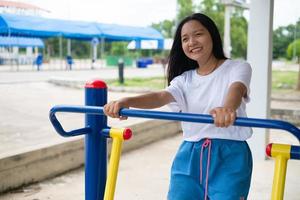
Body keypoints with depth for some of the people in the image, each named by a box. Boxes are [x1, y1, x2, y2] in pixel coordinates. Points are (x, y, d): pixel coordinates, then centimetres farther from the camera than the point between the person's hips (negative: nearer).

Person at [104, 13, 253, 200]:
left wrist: (227, 108, -49)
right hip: (190, 156, 4)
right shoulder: (185, 79, 9)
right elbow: (161, 96, -10)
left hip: (229, 156, -3)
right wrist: (126, 101, -31)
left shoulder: (238, 68, -1)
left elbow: (236, 89, -24)